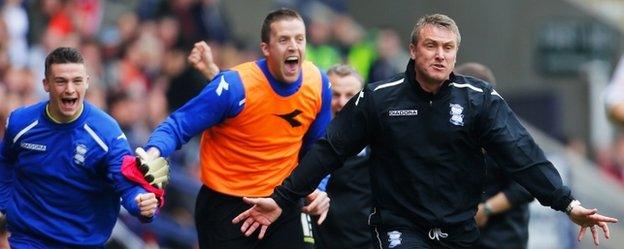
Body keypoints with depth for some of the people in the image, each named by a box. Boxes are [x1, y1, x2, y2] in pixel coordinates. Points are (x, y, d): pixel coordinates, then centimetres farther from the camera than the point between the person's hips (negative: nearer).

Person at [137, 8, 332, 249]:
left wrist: (318, 188, -2)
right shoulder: (234, 86, -19)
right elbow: (177, 127, -14)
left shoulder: (318, 83, -5)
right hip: (226, 205, -4)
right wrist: (153, 153, -33)